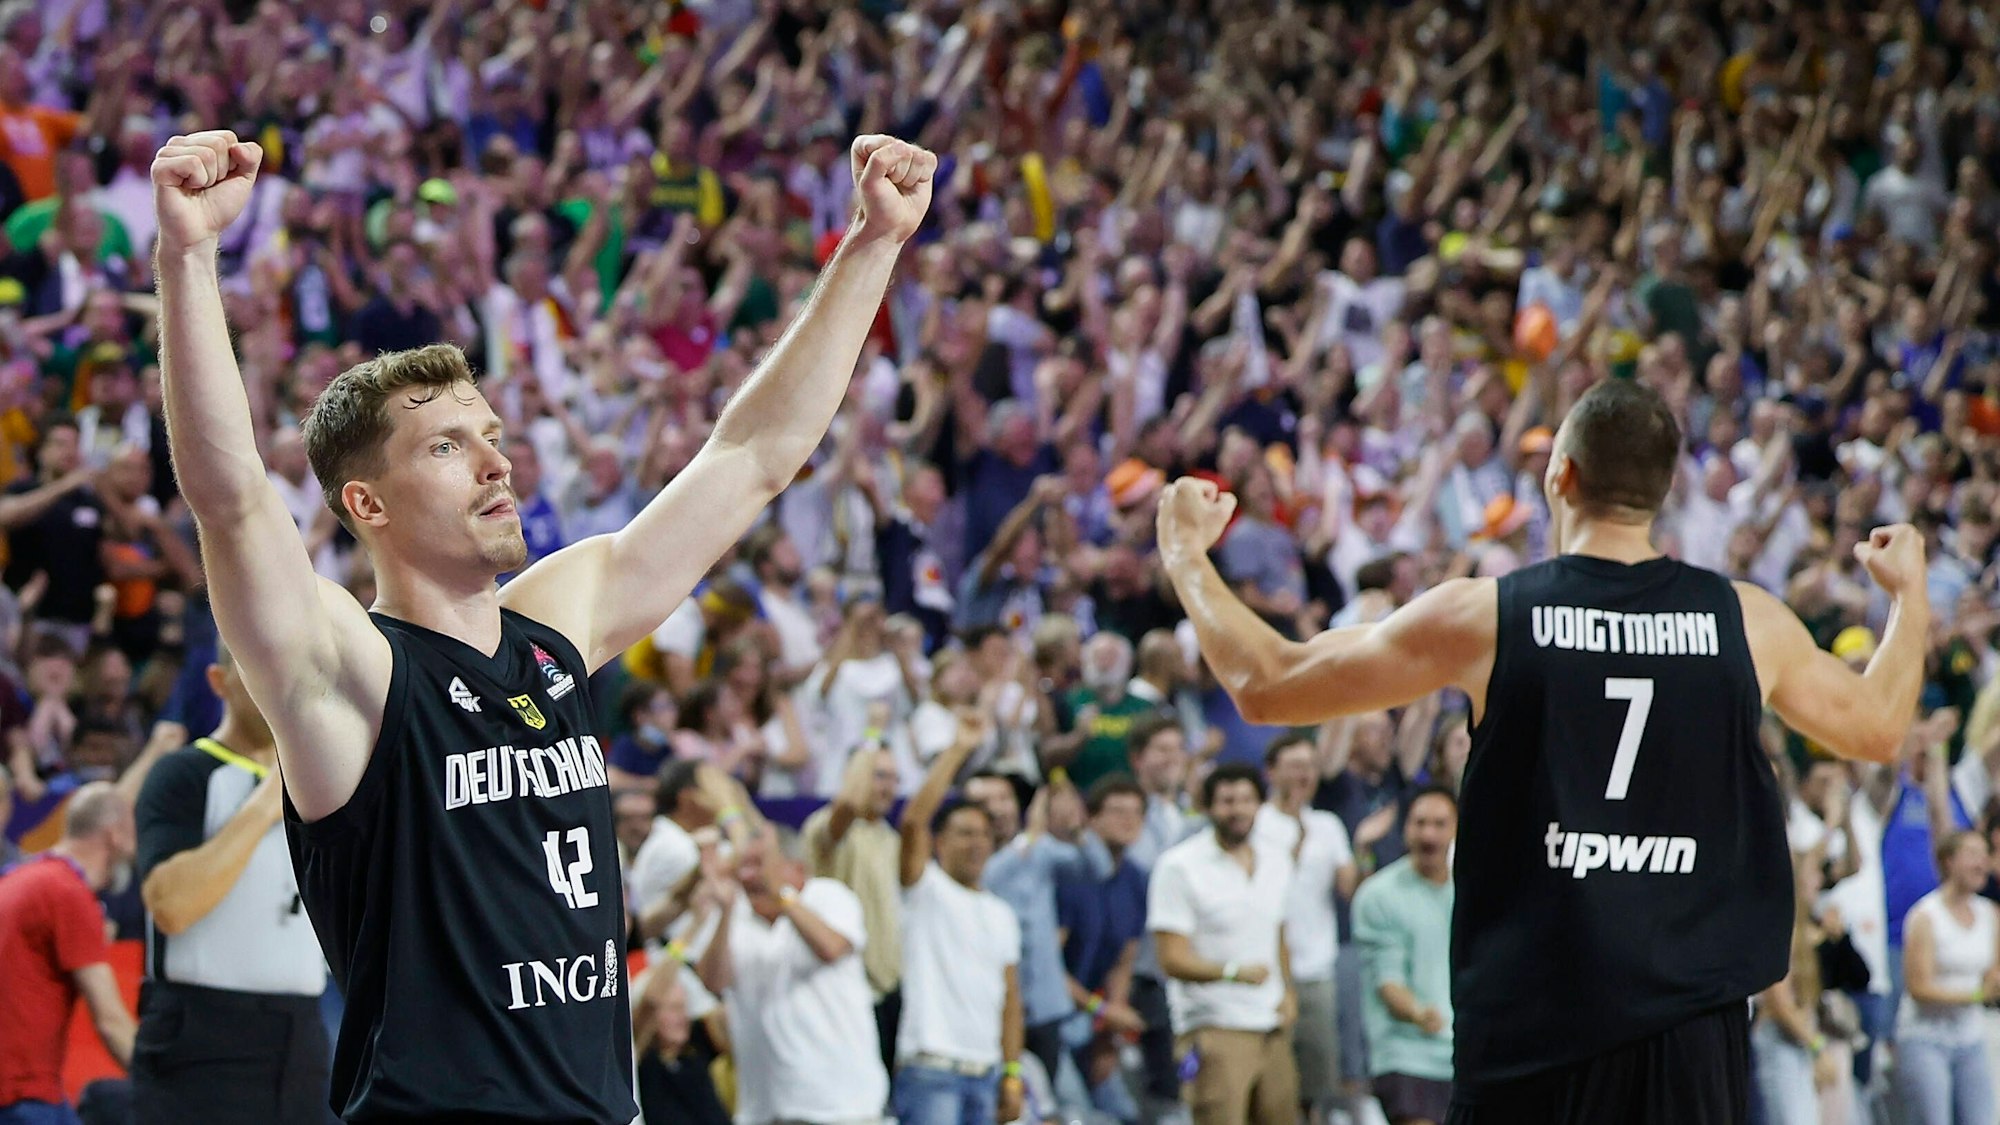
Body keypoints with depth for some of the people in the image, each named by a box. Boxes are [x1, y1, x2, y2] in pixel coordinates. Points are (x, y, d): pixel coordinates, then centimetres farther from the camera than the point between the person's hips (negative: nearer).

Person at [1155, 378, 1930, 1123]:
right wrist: (1910, 596, 40)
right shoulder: (1747, 622, 2)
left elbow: (1263, 688, 3)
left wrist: (1186, 554, 19)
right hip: (1691, 1015, 2)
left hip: (1531, 1022, -1)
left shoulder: (1481, 617, -4)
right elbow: (1878, 729, 21)